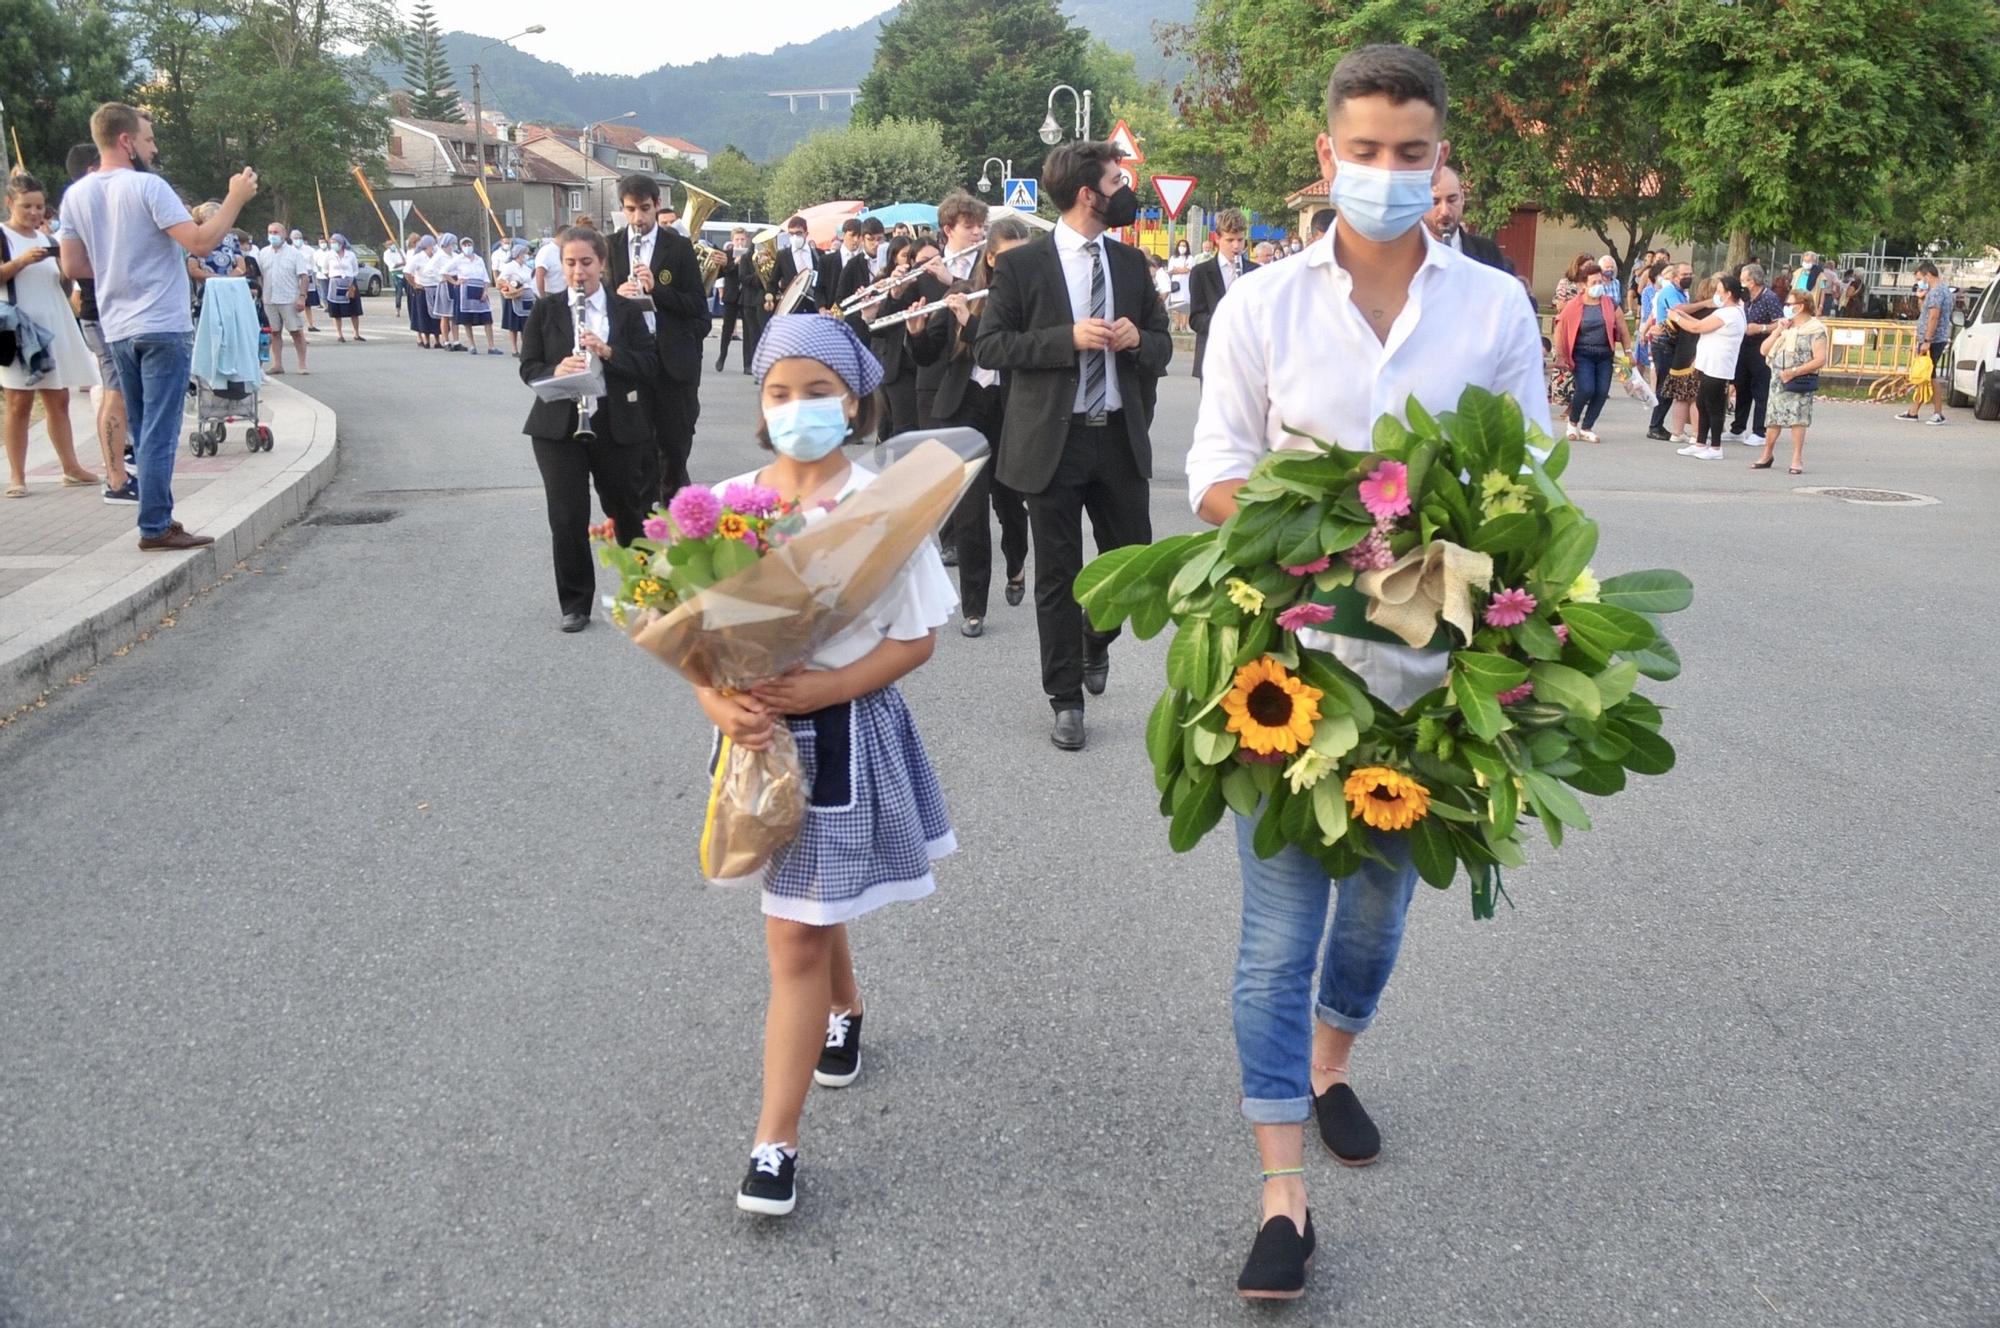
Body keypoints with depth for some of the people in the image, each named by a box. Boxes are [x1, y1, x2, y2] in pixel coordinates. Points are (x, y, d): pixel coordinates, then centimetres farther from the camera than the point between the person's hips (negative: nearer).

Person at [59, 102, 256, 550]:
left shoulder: (76, 195, 7)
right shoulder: (148, 187, -13)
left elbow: (73, 266, 11)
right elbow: (201, 244, -20)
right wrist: (236, 197, -11)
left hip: (117, 329, 7)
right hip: (163, 327, -7)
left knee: (145, 431, 15)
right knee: (160, 432, -5)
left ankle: (156, 518, 18)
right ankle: (155, 527, -4)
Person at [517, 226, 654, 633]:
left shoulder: (628, 310, 2)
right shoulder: (545, 310, 3)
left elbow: (648, 367, -4)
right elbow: (529, 367, 1)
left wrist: (607, 352, -20)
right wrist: (555, 372, -21)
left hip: (617, 426, 0)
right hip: (558, 427, 0)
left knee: (626, 509, 14)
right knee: (567, 518, -3)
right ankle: (575, 603, 9)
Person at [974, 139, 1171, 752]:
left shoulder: (1130, 262, 9)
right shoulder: (1022, 264, -5)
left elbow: (1162, 344, 15)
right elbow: (988, 346, -9)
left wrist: (1138, 339, -9)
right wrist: (1068, 338, -19)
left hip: (1120, 437, 4)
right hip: (1053, 441, -4)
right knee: (1058, 575, 4)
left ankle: (1095, 641, 39)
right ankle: (1066, 698, 17)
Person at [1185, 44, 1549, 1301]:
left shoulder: (1497, 306, 1)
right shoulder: (1263, 305, -1)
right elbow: (1216, 477, -1)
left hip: (1431, 655, 2)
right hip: (1290, 649, -2)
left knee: (1383, 894, 18)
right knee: (1281, 924, -2)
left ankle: (1329, 1066, 45)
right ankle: (1285, 1194, 6)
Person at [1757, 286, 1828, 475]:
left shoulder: (1815, 330, -7)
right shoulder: (1785, 326, 15)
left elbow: (1820, 360, -14)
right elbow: (1764, 350, 12)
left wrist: (1794, 372, -18)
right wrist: (1777, 331, -1)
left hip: (1799, 382, -6)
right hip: (1778, 381, 6)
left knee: (1798, 419, -8)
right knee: (1773, 418, 10)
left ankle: (1797, 459, -3)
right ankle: (1767, 456, 20)